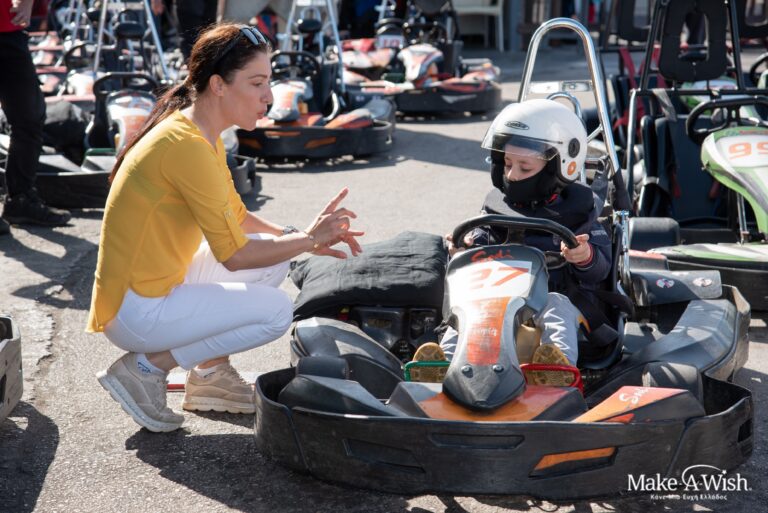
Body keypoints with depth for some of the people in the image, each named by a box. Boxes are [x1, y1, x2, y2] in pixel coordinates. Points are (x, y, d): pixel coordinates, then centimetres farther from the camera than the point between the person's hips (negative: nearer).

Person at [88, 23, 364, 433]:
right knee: (275, 311, -11)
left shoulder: (202, 135, 6)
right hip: (136, 312, -10)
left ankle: (210, 374, 15)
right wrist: (308, 239, -12)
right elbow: (233, 255, -22)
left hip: (160, 284, 10)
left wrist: (304, 238, 0)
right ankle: (145, 368, -2)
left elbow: (238, 218, 14)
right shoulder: (188, 146, -24)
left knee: (275, 252, 10)